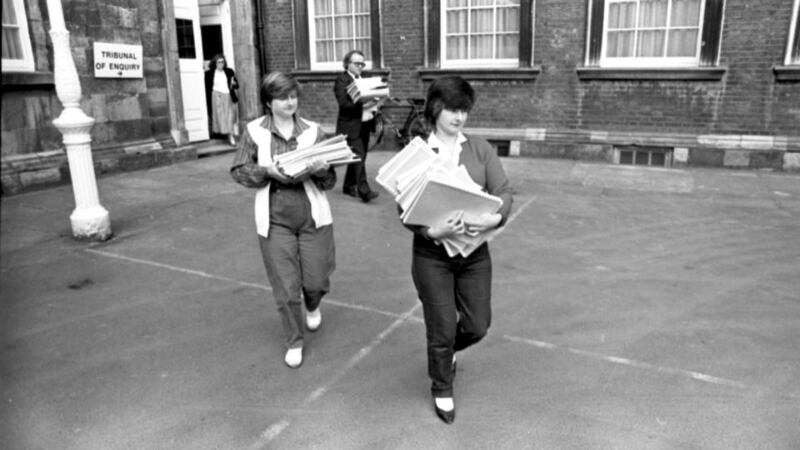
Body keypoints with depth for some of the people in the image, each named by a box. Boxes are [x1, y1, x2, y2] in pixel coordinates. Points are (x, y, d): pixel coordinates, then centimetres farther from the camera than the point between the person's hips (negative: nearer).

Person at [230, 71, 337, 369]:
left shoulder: (313, 130, 2)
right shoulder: (254, 131, 0)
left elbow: (330, 181, 2)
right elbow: (238, 171, 2)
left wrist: (321, 170, -21)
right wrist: (268, 171, -15)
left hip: (313, 215, 1)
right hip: (274, 218, -1)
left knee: (316, 280, 6)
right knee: (286, 287, 1)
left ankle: (312, 306, 45)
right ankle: (294, 342, 25)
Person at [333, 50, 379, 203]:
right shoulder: (341, 80, -6)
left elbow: (371, 98, 16)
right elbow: (344, 104, -17)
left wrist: (371, 109, -7)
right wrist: (362, 106, -28)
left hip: (364, 125, 7)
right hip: (351, 125, -7)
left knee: (358, 157, 11)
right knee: (359, 156, -13)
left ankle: (349, 186, 26)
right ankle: (364, 191, -15)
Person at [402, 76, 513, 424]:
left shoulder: (480, 148, 1)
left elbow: (503, 191, -4)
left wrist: (495, 218, -25)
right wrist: (434, 231, -28)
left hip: (475, 252, 3)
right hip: (432, 255, -3)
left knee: (477, 325, 12)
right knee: (442, 329, 8)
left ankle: (446, 350, 48)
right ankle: (442, 390, 36)